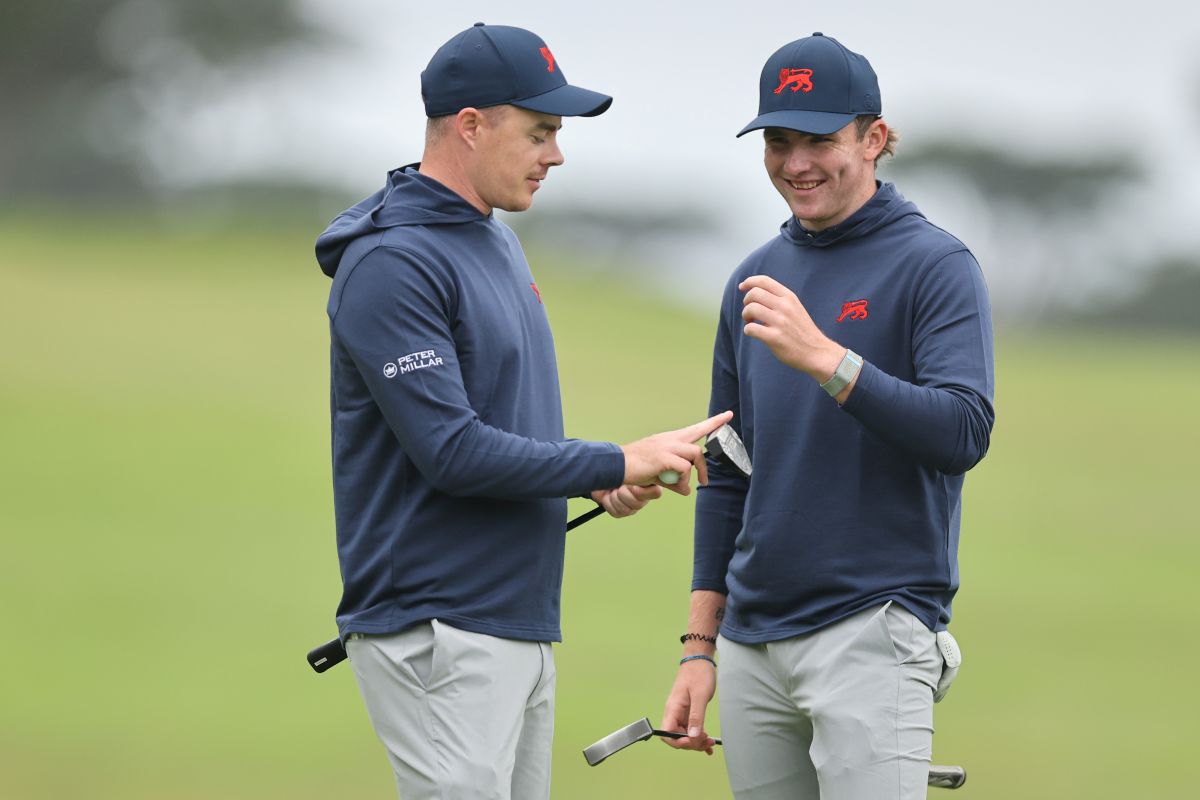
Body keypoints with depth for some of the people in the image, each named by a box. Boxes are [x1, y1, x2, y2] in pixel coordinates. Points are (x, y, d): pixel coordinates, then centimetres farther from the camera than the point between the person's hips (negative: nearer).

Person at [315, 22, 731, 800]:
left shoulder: (497, 242, 16)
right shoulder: (392, 263, -15)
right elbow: (451, 451, -21)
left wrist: (601, 478, 7)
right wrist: (615, 462, -15)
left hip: (524, 628, 10)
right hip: (439, 639, -10)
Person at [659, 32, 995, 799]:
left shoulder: (936, 266, -4)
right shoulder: (757, 279, 14)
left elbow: (964, 432, -18)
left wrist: (822, 356, -26)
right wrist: (700, 648, 15)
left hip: (874, 629, -6)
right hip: (752, 642, 6)